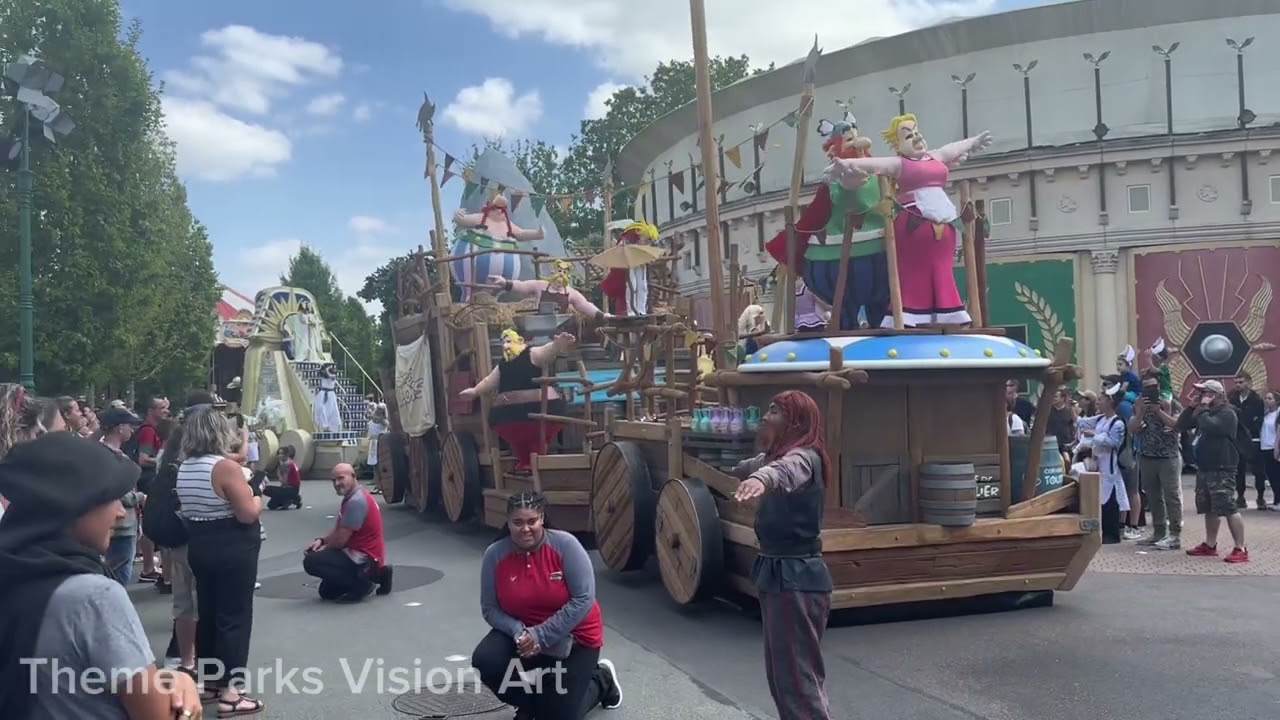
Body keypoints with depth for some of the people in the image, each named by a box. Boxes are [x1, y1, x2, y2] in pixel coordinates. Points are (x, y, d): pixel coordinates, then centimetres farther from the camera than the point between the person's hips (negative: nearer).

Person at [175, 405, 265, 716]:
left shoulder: (184, 468, 7)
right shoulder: (225, 466, -19)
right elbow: (248, 514, -22)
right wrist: (256, 496, -2)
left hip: (199, 548, 8)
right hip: (232, 551, -8)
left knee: (207, 614, 17)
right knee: (234, 617, -3)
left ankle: (208, 680, 27)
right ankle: (230, 693, -1)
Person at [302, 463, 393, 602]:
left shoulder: (356, 501, -22)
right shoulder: (352, 496, 12)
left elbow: (340, 540, -21)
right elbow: (339, 531, 18)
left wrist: (322, 546, -1)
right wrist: (321, 540, -1)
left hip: (364, 559, -11)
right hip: (362, 554, 11)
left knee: (311, 562, -17)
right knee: (327, 592, 18)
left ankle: (362, 583, -11)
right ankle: (372, 576, 14)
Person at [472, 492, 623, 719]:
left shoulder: (565, 544, -22)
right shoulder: (495, 555, -14)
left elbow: (583, 600, -23)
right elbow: (490, 609, -9)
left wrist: (541, 636, -25)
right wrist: (518, 632, -27)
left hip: (572, 637, -3)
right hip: (522, 634, 3)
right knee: (485, 661, -24)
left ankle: (601, 680, 28)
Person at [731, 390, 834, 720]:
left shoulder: (803, 457, -19)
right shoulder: (776, 454, 11)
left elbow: (786, 469, -43)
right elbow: (760, 464, 35)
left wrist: (762, 479, -61)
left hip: (796, 578, -10)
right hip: (777, 573, 10)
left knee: (798, 678, -11)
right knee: (781, 674, 14)